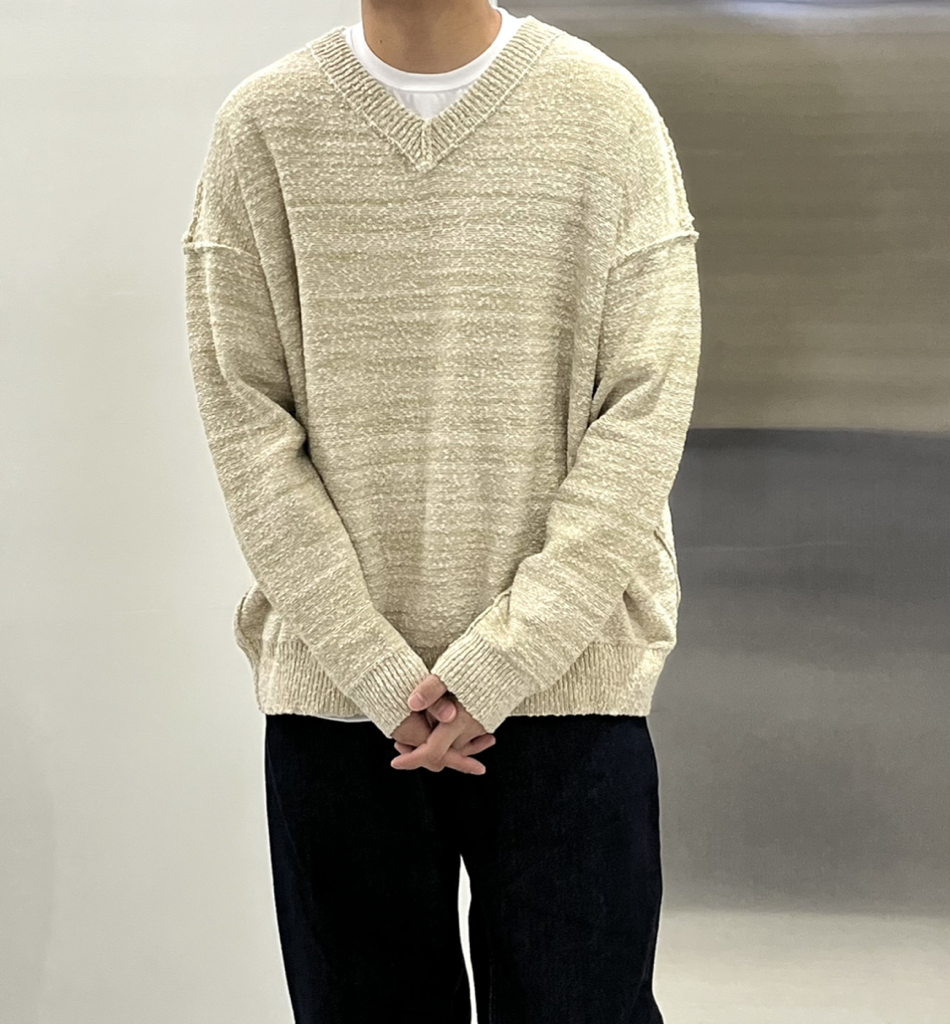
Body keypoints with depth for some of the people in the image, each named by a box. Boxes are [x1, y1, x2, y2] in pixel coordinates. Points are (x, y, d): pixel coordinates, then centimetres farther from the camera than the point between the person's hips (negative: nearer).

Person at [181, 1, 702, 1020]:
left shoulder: (606, 110, 1)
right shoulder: (261, 127, 3)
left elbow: (647, 407, -4)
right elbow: (242, 413, -1)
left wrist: (501, 662, -11)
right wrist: (379, 671, -9)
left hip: (567, 681, -1)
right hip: (332, 691, 1)